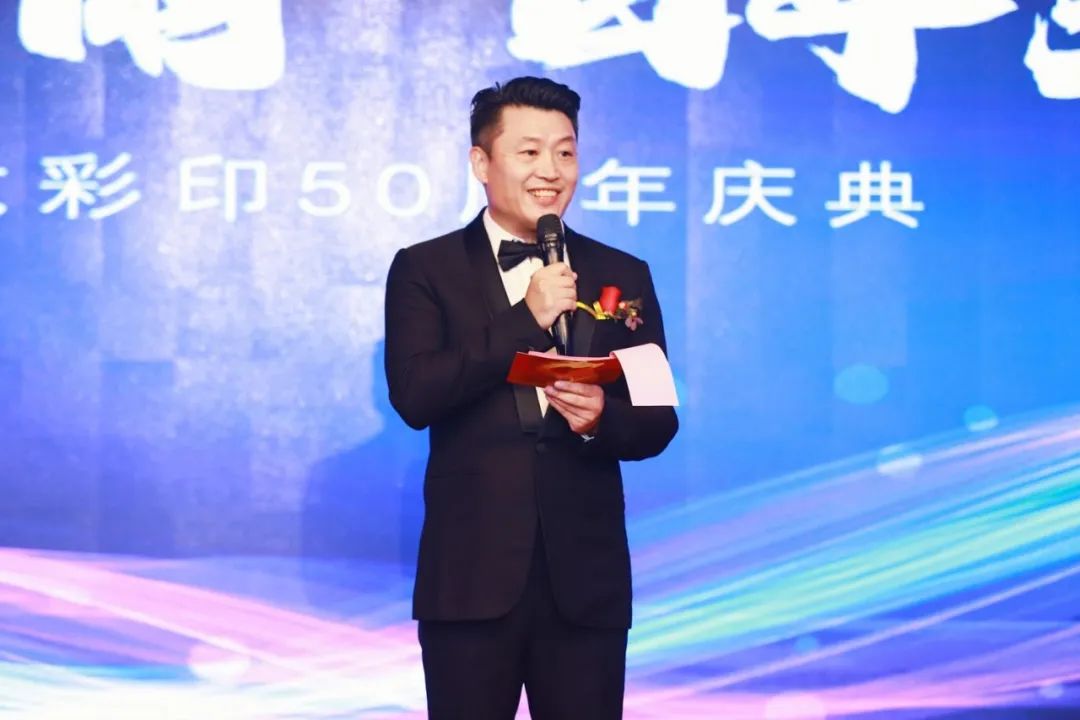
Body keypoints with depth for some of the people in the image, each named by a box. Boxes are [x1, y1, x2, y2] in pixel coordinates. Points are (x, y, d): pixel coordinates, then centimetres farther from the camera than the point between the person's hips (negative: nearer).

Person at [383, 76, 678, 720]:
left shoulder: (623, 277, 10)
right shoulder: (425, 270, 4)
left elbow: (658, 421, 8)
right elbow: (413, 395, -11)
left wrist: (602, 418, -14)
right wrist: (527, 318, -14)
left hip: (586, 581, 2)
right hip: (472, 577, -2)